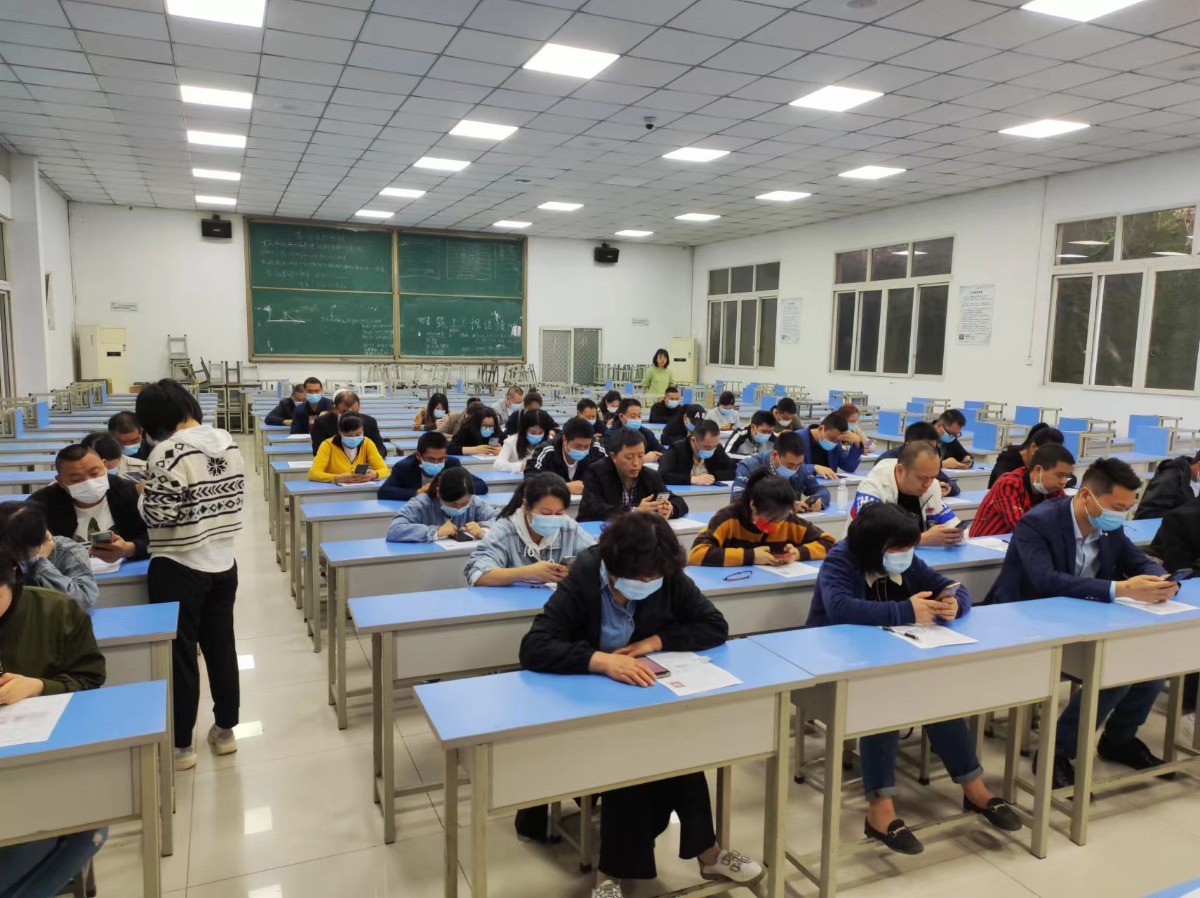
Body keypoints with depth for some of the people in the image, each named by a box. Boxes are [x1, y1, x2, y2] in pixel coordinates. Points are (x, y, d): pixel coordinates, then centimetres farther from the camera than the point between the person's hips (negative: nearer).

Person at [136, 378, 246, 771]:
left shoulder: (168, 452, -19)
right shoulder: (228, 443, 1)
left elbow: (158, 515, -19)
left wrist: (145, 493, -1)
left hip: (179, 570, -6)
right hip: (223, 564, 6)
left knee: (179, 654, 8)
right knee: (221, 647, 16)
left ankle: (181, 745, 21)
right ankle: (225, 730, 29)